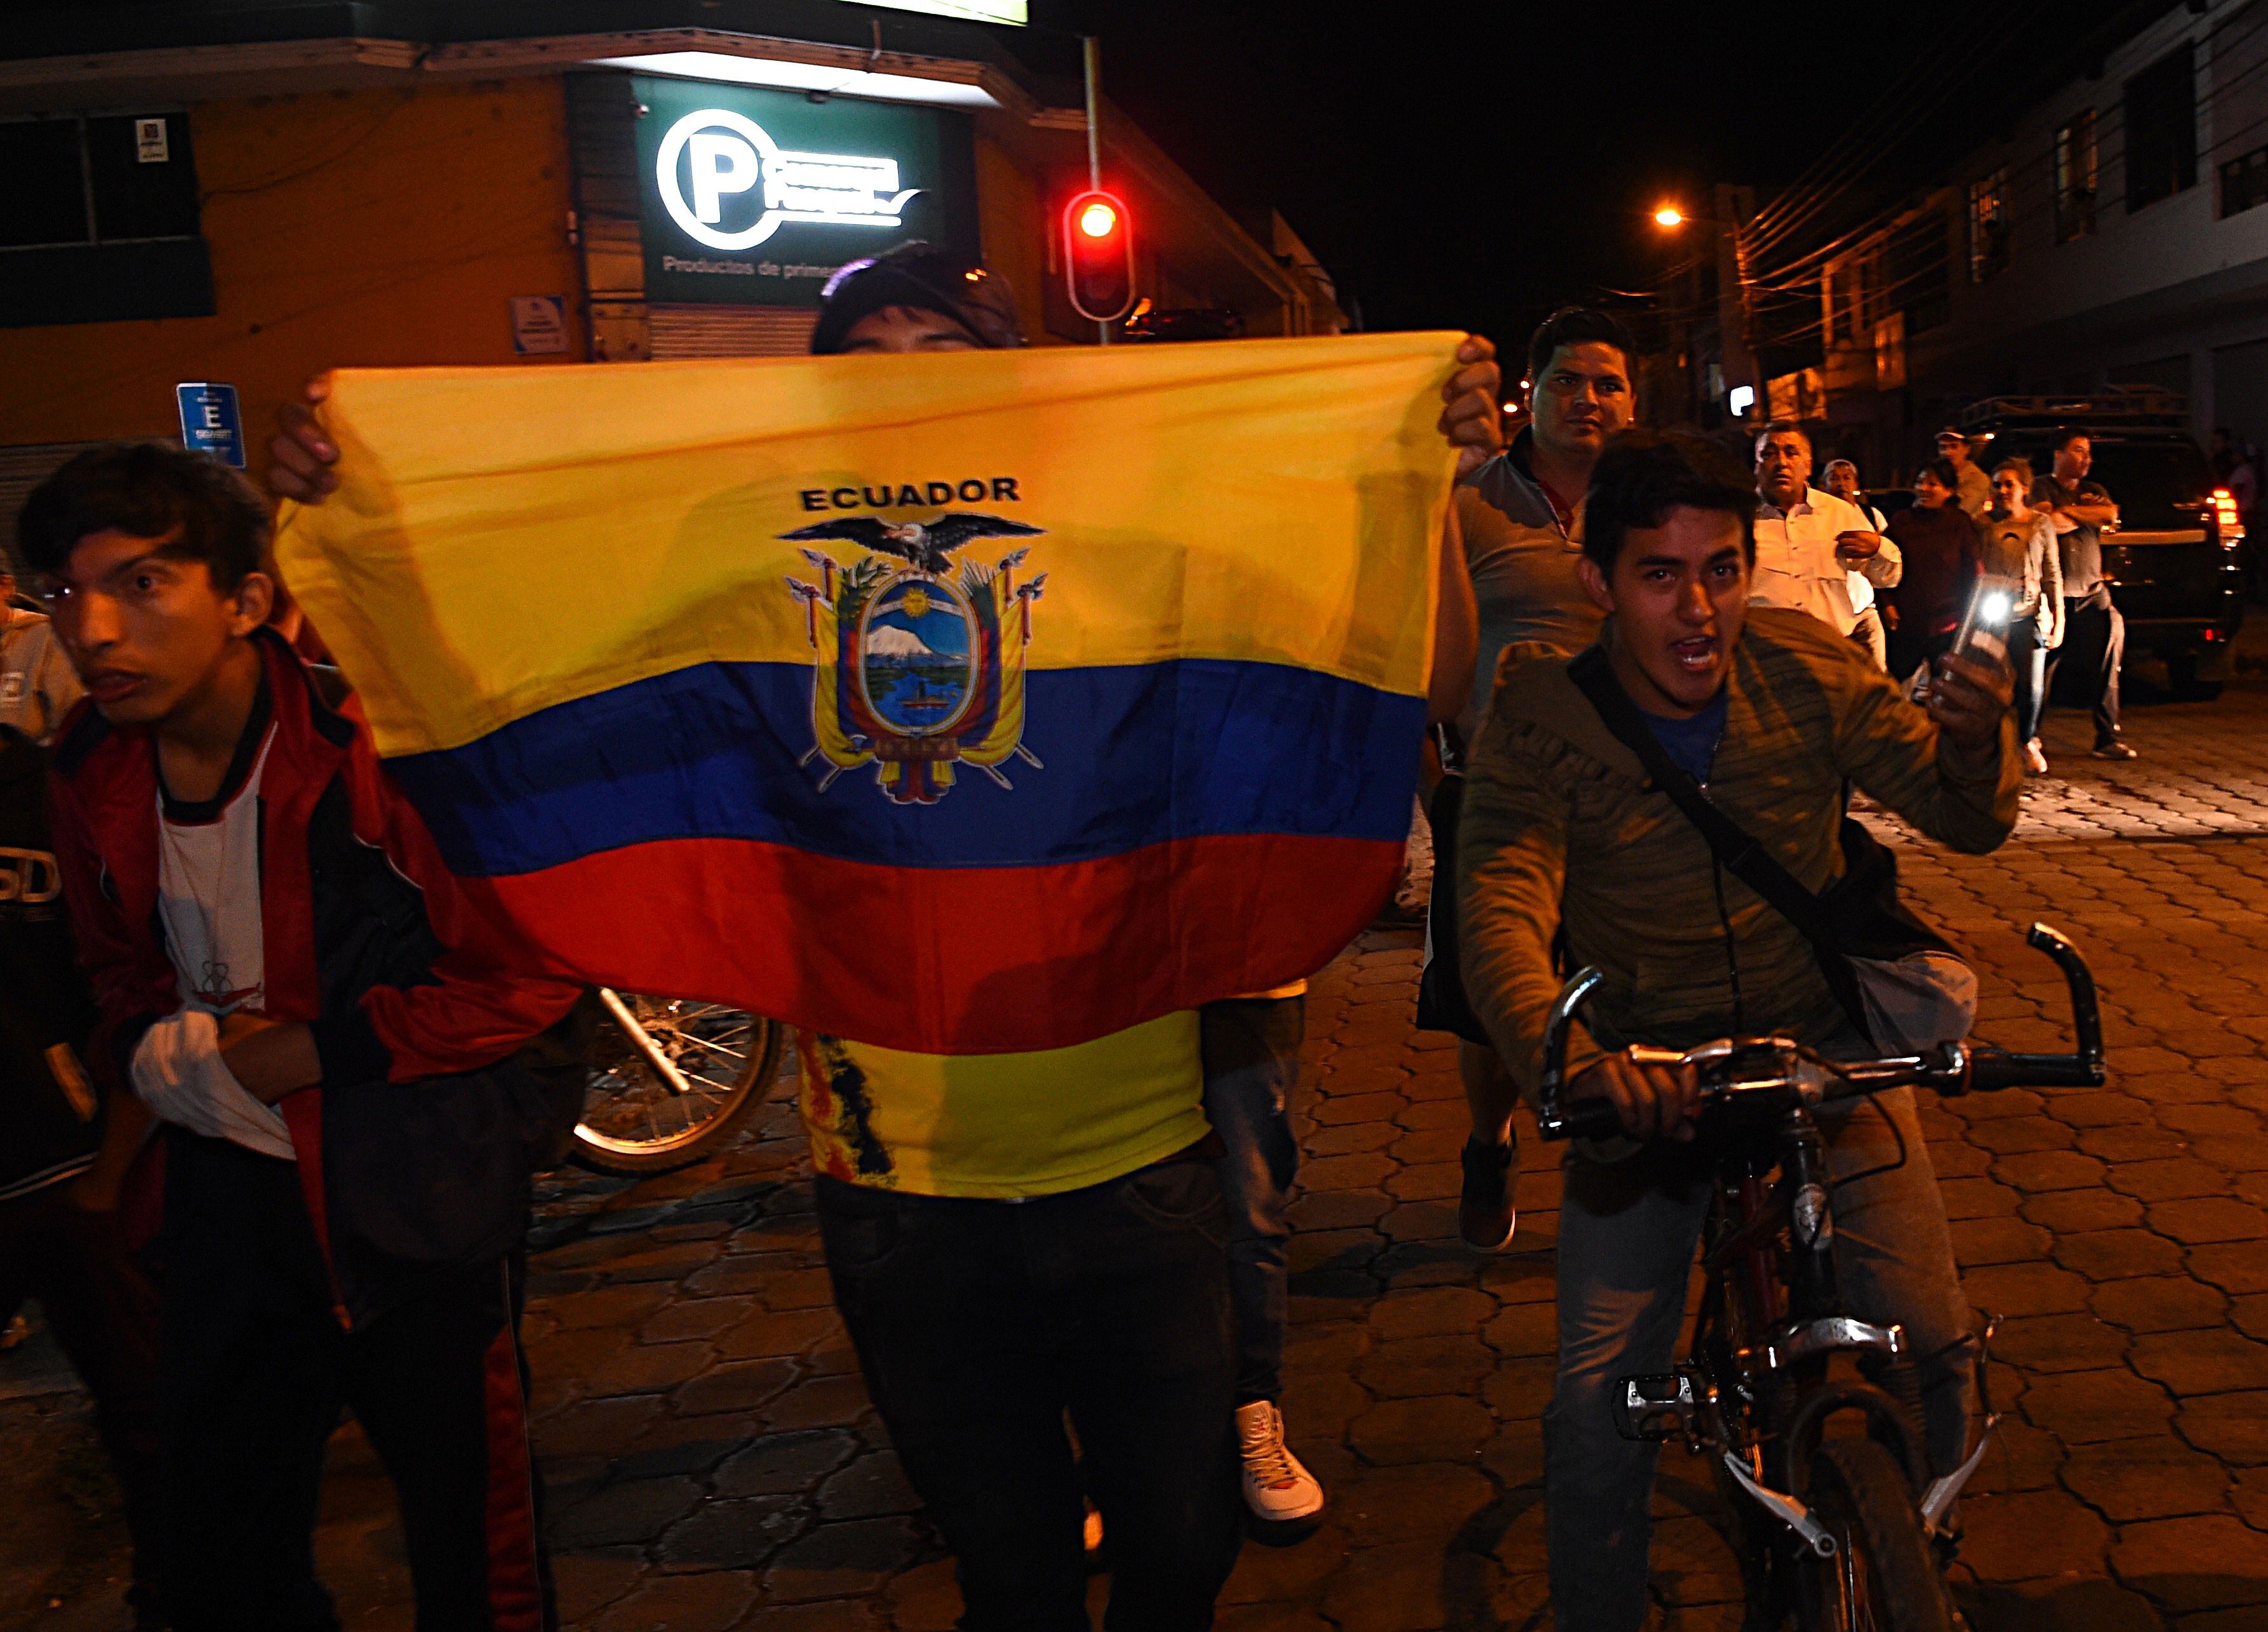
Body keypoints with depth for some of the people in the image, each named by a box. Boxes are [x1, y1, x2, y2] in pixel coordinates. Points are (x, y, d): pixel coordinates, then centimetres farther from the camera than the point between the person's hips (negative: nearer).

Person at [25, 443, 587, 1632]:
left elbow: (535, 968, -17)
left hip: (417, 1198, -6)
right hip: (227, 1191, 6)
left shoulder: (381, 741, -21)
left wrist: (321, 1053, -17)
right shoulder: (95, 773, 0)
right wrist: (168, 1051, -2)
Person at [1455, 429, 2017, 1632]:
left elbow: (1965, 820, -5)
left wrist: (1975, 744, -30)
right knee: (1598, 1407, -11)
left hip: (1825, 1043, 2)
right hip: (1644, 1070, -2)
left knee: (1929, 1346, -7)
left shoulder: (1804, 669, -10)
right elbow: (1499, 911, -30)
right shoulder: (1539, 720, -18)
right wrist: (1564, 1051, -51)